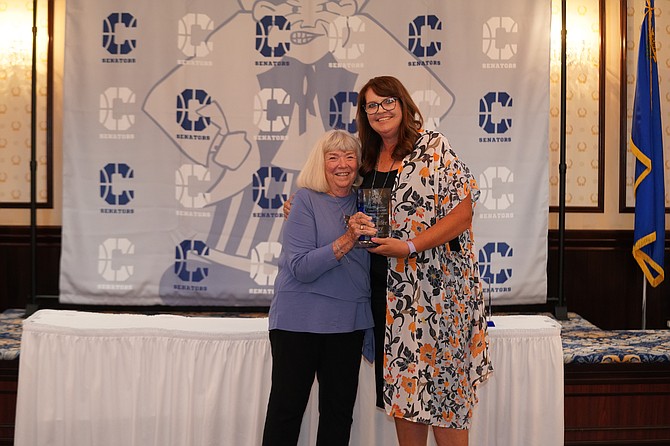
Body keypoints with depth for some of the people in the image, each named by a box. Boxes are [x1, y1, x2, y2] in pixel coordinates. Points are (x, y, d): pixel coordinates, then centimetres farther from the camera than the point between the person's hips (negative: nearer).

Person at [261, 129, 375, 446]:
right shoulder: (306, 200, -7)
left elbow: (370, 262, 17)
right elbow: (302, 268, -16)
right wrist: (348, 240, -25)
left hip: (349, 321, 5)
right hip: (299, 320, -5)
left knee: (339, 411, 11)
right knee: (287, 408, 4)